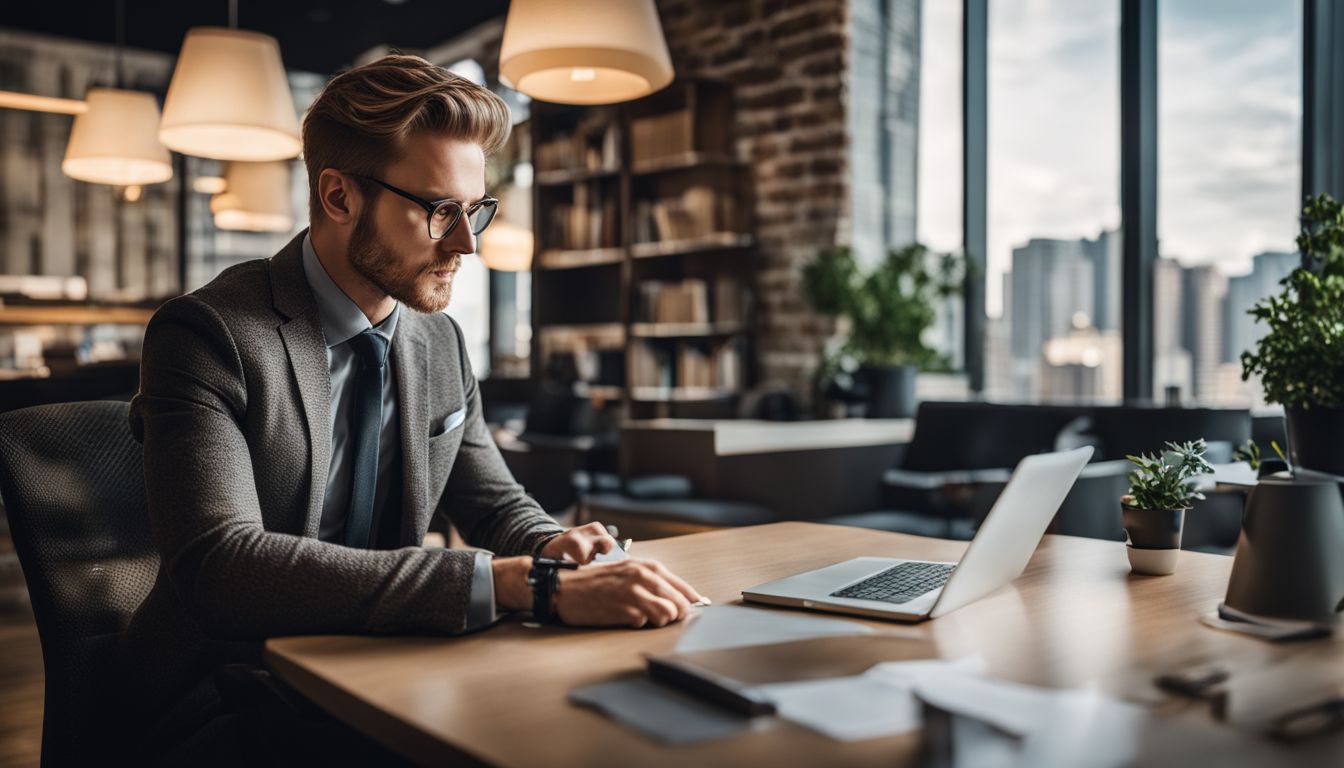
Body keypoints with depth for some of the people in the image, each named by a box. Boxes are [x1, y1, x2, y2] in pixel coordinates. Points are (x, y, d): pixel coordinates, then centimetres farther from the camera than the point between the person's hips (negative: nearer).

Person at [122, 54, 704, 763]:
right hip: (236, 704, -6)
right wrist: (520, 583, -38)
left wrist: (553, 550, -11)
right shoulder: (210, 334, -15)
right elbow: (223, 565, -30)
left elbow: (496, 505, 15)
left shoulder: (441, 343, 6)